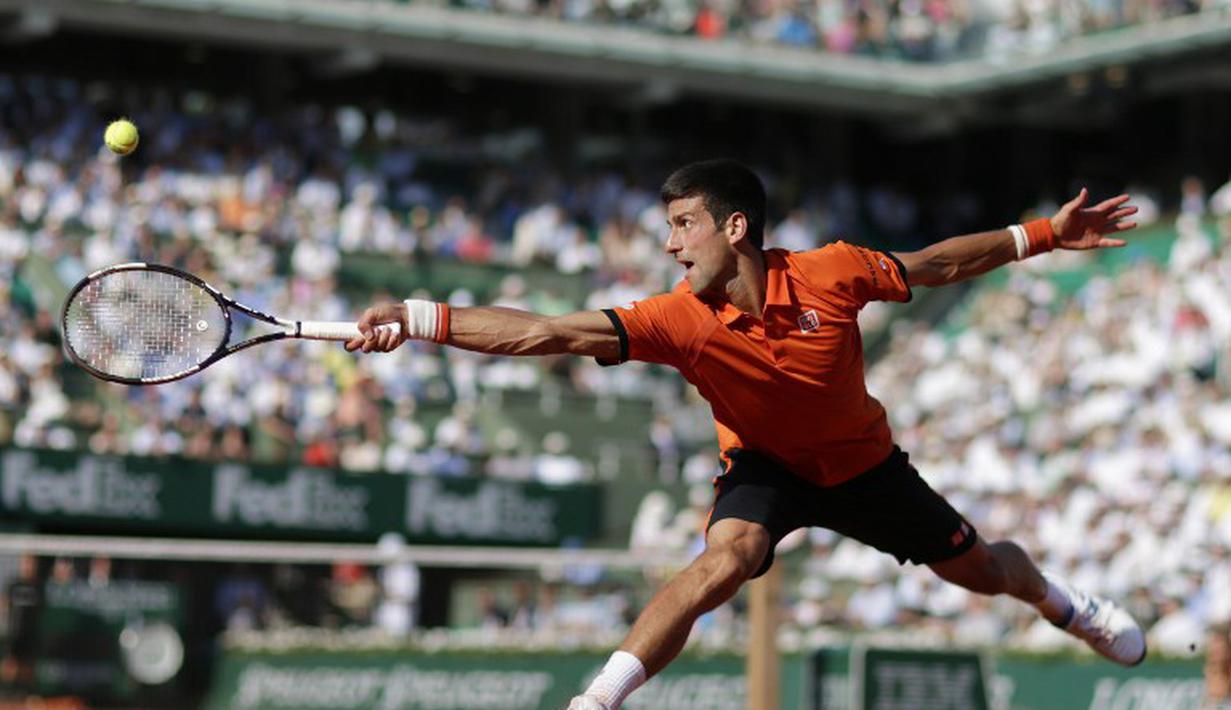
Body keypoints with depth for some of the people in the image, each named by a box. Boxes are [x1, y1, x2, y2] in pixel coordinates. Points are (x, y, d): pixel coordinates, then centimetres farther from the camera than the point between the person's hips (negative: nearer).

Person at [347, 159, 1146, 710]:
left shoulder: (832, 273, -27)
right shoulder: (683, 320, -28)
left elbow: (937, 264, -10)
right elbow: (549, 333, -36)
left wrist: (1045, 234, -7)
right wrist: (419, 318, -45)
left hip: (862, 461, 2)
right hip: (765, 465, -1)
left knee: (980, 570, 14)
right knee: (725, 559, -32)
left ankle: (1057, 596, 51)